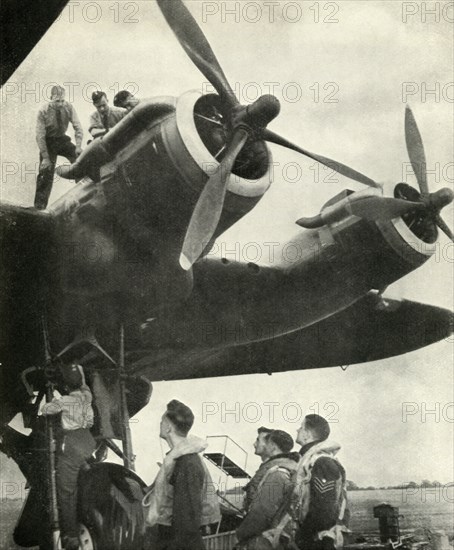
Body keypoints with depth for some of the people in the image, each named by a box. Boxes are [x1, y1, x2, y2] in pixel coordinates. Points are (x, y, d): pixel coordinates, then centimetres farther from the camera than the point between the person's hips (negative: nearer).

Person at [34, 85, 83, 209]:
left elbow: (78, 127, -9)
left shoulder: (68, 107, -16)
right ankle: (39, 206, 1)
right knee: (46, 173, -8)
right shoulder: (43, 111, -22)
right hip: (48, 142, -3)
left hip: (62, 139, 3)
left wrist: (78, 146, -23)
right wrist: (45, 157, -21)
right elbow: (40, 136, -18)